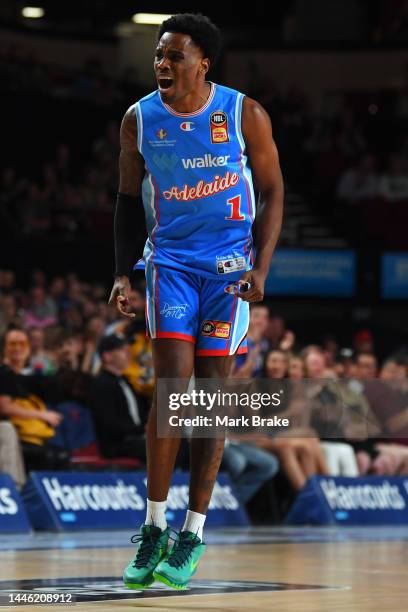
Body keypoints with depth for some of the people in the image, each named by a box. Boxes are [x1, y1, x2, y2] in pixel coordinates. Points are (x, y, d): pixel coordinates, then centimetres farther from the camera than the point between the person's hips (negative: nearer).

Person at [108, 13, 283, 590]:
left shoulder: (245, 114, -6)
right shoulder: (139, 120, -1)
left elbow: (272, 191, 0)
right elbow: (129, 199, 9)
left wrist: (261, 268, -11)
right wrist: (123, 273, 0)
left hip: (229, 265, -1)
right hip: (170, 261, 1)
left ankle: (193, 535, 7)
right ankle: (154, 528, -4)